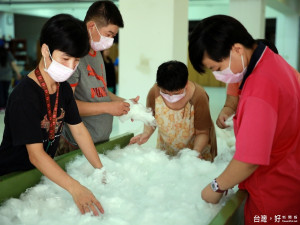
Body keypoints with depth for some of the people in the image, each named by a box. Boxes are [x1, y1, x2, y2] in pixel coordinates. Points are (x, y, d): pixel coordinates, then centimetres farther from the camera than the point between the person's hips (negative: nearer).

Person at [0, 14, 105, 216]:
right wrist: (76, 189, -39)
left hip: (43, 173, 7)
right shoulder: (25, 95, -27)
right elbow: (36, 154, -31)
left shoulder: (63, 88, -1)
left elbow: (79, 130, 1)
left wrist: (101, 170, -6)